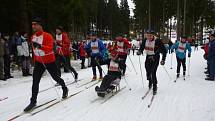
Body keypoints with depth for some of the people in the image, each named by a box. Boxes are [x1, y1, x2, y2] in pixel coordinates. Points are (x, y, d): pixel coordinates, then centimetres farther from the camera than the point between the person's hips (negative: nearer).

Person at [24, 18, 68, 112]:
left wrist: (40, 46, -44)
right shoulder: (33, 37, 4)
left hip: (49, 61, -5)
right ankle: (33, 101, 1)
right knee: (35, 81, -5)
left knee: (56, 77, 11)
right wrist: (35, 61, 22)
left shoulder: (47, 36, -17)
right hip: (39, 62, 5)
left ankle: (65, 89, 39)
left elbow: (50, 48, -30)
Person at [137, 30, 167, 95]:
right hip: (148, 57, 4)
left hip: (155, 58, -4)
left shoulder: (158, 41, -18)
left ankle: (155, 87, 3)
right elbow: (141, 48, 10)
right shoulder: (145, 41, -5)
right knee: (148, 72, 7)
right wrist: (139, 52, -12)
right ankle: (150, 82, 38)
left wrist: (163, 59, -17)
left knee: (153, 72, -13)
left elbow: (164, 50, -12)